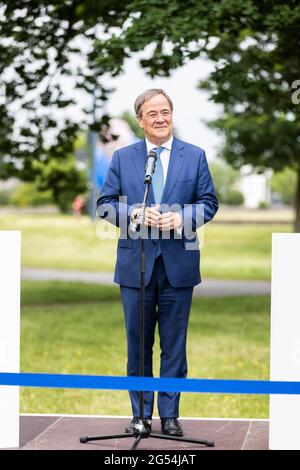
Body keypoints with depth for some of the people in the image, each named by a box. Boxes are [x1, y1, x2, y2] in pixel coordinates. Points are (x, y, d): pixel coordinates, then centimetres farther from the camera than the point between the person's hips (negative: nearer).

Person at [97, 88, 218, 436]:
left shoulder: (195, 156, 6)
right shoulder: (122, 157, 6)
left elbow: (209, 202, 6)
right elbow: (105, 203, 5)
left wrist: (182, 217, -14)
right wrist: (135, 214, -14)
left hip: (179, 264, 0)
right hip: (136, 263, 0)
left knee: (174, 345, 4)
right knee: (138, 344, 6)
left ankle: (169, 415, 14)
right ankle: (141, 414, 16)